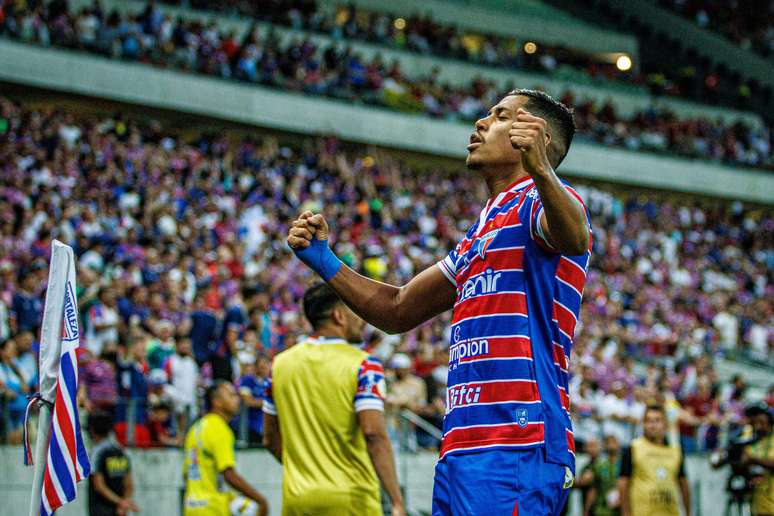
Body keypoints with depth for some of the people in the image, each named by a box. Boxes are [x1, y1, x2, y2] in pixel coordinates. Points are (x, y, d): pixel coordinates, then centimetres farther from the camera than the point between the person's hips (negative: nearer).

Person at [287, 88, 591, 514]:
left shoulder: (542, 199, -1)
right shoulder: (482, 230, 26)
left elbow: (575, 238, -27)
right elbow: (398, 311, 32)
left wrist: (539, 172, -46)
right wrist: (325, 263, 20)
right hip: (461, 450, 9)